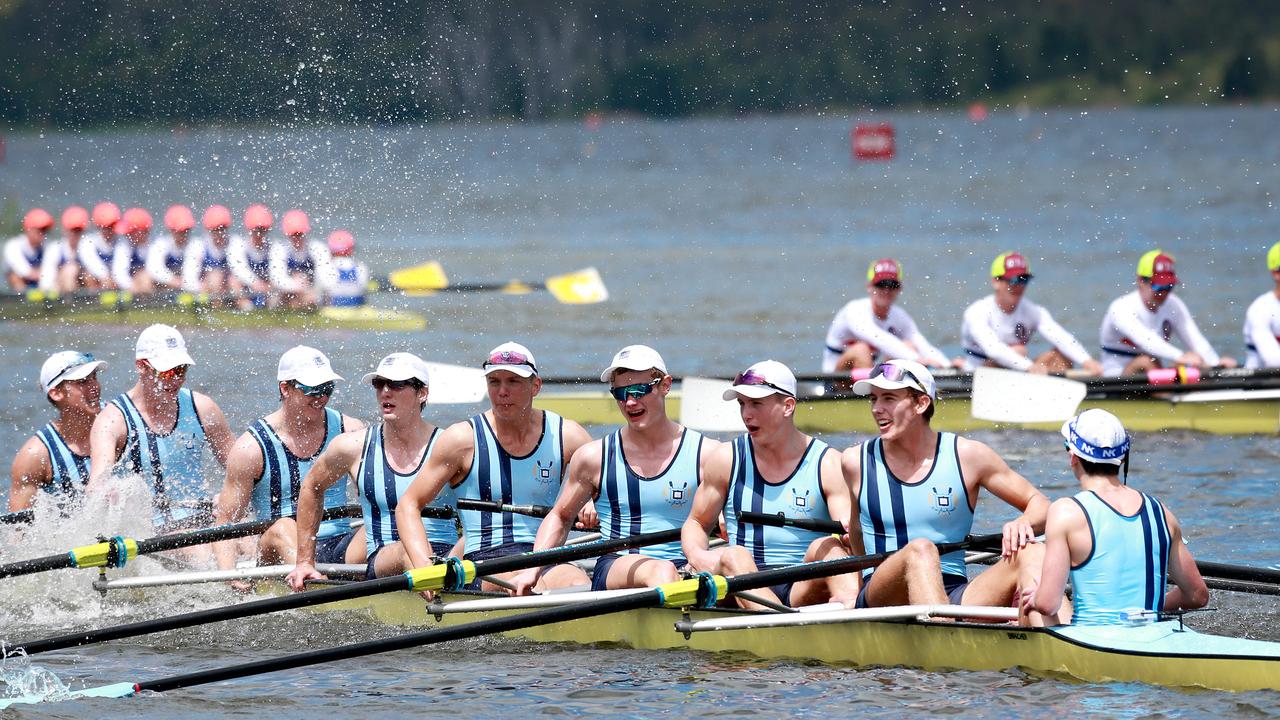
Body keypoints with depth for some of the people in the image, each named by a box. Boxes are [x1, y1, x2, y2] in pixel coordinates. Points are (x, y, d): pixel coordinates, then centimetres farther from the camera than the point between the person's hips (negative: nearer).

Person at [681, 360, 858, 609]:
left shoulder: (828, 464, 3)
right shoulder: (727, 459, 10)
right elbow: (696, 523, 17)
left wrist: (850, 536, -33)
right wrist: (697, 556, -8)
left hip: (804, 589, -1)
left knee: (826, 547, -29)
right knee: (733, 555, -30)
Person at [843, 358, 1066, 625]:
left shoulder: (967, 457, 6)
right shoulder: (856, 461, 8)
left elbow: (1039, 504, 10)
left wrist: (1023, 523, -12)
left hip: (953, 600, 2)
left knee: (1032, 553, -22)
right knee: (920, 550, -34)